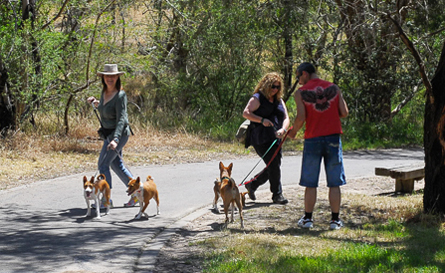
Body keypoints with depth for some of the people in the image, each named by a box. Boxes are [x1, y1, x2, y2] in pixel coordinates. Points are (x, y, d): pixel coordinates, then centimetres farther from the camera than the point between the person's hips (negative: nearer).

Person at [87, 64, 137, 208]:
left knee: (103, 164, -9)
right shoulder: (104, 92, 3)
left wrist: (115, 139, -37)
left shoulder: (120, 95, -22)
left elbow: (121, 119, -28)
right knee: (117, 164, 16)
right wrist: (96, 103, 10)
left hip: (118, 133, -9)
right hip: (107, 133, 9)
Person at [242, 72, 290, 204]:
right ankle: (277, 194, -2)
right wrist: (262, 120, -21)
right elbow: (245, 113, -10)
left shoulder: (279, 101, 18)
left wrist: (283, 129, -12)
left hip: (275, 139, 7)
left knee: (274, 166, 7)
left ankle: (251, 185, 26)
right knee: (274, 165, -12)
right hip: (261, 138, -7)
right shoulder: (257, 98, -2)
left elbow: (286, 118, 9)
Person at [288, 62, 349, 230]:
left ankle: (307, 219, 11)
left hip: (313, 139, -2)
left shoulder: (300, 93, -3)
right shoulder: (334, 88, 5)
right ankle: (335, 220, 6)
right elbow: (344, 113, 2)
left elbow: (301, 117, -10)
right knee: (334, 183, 5)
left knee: (310, 183, 7)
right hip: (333, 137, 2)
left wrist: (293, 132, 8)